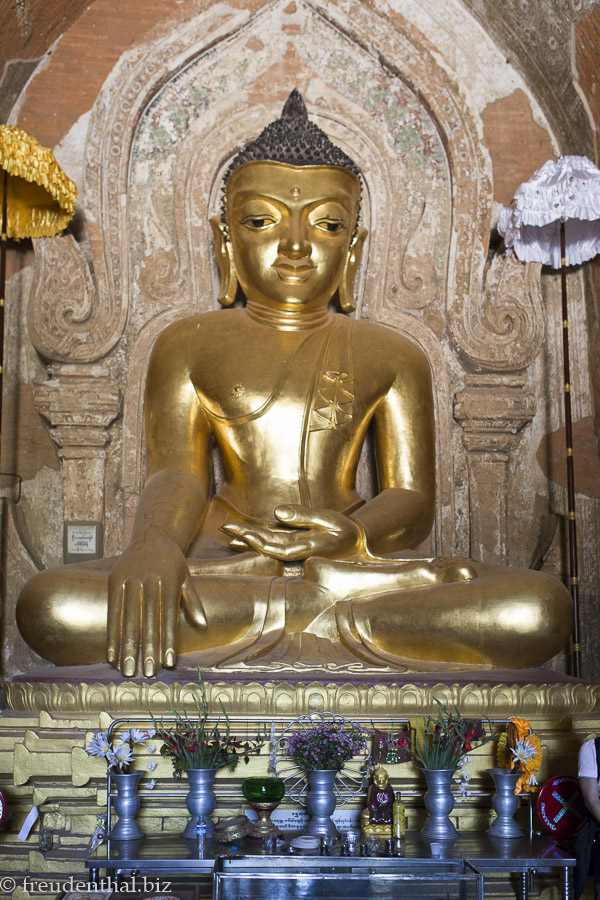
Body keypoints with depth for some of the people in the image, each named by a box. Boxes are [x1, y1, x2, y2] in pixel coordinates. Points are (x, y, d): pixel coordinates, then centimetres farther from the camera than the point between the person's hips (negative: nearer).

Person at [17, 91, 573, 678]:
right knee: (49, 606, -32)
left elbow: (413, 502, 6)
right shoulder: (189, 344, 11)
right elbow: (175, 475, -3)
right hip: (223, 557, 0)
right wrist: (153, 547, -30)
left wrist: (353, 534, -21)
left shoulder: (393, 357, 14)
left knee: (541, 608, -26)